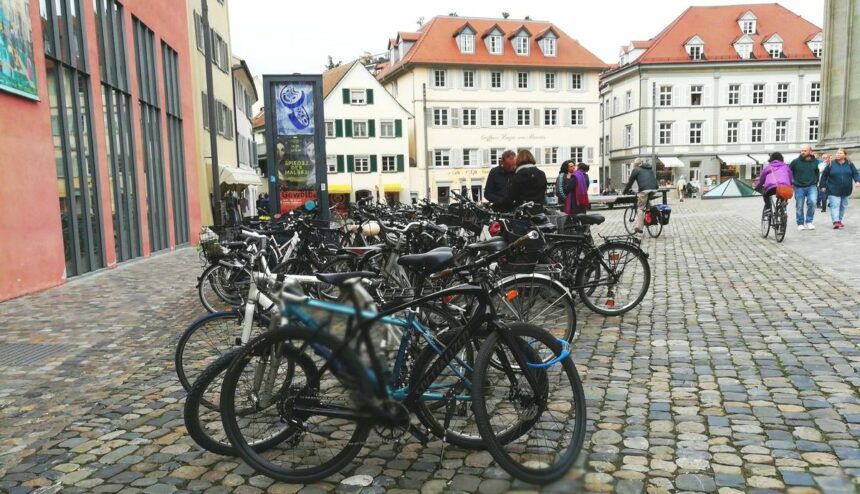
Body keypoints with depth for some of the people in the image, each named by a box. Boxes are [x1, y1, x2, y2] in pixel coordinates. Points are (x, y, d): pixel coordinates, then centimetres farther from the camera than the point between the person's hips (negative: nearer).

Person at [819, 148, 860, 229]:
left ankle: (839, 220, 25)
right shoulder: (831, 164, -2)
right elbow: (824, 175, 3)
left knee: (843, 206, 13)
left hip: (846, 190, 4)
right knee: (835, 205, -14)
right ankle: (836, 221, -21)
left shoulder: (849, 164, 3)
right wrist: (823, 186, 1)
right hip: (833, 190, -3)